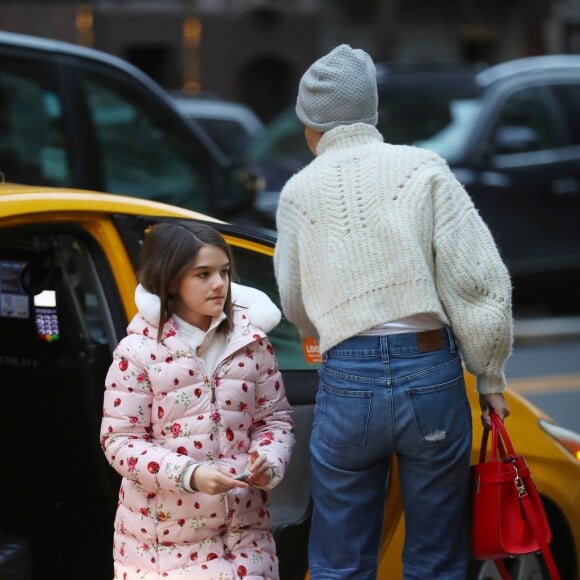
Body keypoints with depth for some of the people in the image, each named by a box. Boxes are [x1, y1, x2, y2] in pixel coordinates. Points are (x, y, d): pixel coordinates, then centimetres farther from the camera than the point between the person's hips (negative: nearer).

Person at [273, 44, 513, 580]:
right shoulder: (423, 169, -1)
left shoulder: (298, 191, 6)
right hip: (430, 374, -1)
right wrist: (490, 379, 6)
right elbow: (476, 279, -4)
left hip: (346, 381, 1)